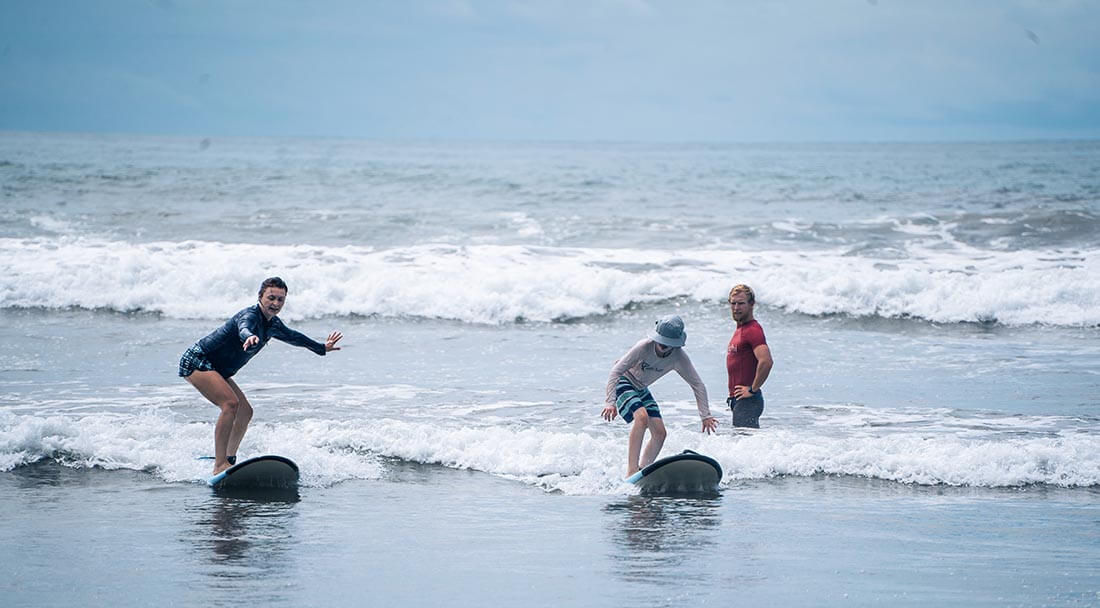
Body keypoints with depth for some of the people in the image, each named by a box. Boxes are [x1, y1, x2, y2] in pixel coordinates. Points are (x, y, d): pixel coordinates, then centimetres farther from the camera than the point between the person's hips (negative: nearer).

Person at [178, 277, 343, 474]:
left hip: (217, 370, 10)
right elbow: (244, 328, -48)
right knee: (230, 403, -26)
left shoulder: (273, 324, 7)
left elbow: (292, 336, 27)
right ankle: (220, 466, -28)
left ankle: (229, 460, 19)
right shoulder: (250, 316, -23)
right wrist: (249, 337, -72)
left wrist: (322, 348, 39)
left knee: (245, 412, 8)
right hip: (196, 361, -10)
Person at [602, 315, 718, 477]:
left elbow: (698, 385, -8)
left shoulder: (679, 357, -18)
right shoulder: (644, 347, -31)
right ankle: (631, 470, -32)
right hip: (623, 383, -6)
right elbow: (616, 371, -30)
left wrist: (705, 416, -13)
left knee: (660, 433, -3)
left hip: (641, 389, 6)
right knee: (642, 417, -30)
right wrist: (611, 402, -38)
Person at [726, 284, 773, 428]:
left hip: (747, 401, -10)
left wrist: (752, 389, -21)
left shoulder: (753, 330, -15)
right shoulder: (740, 329, 17)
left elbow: (766, 361, -30)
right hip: (738, 400, 10)